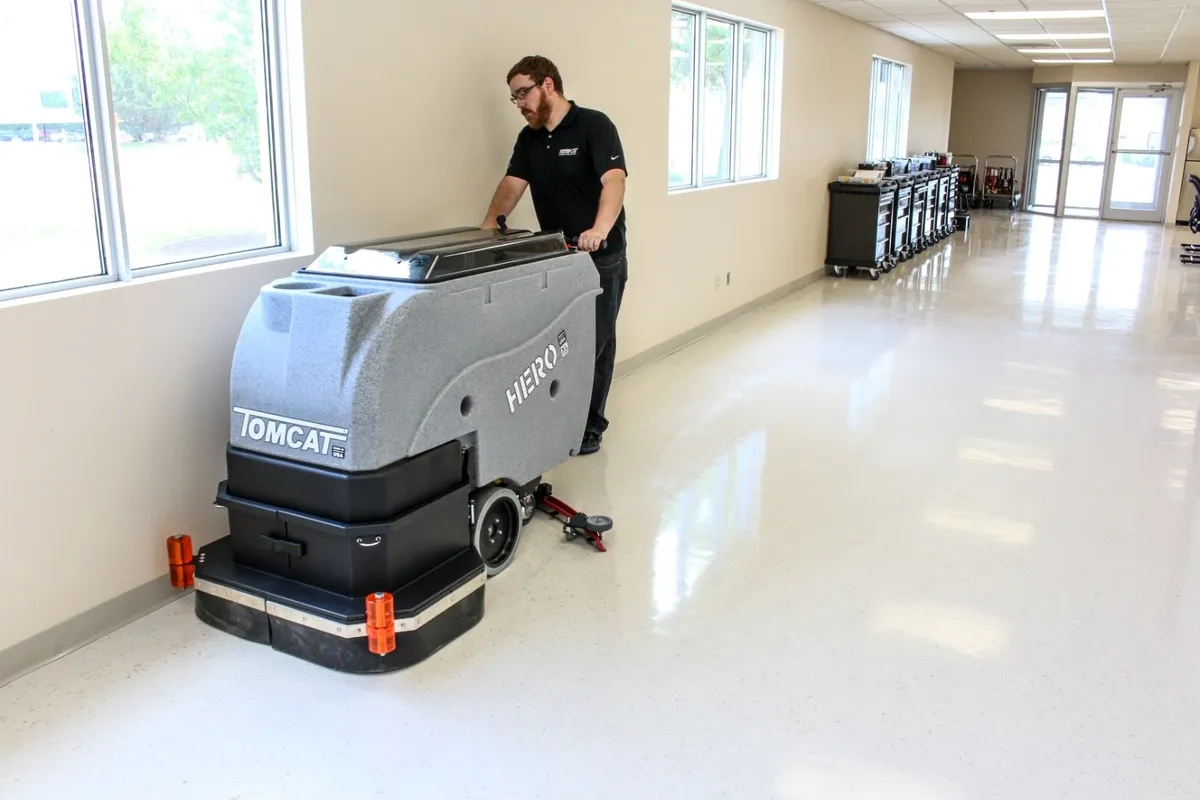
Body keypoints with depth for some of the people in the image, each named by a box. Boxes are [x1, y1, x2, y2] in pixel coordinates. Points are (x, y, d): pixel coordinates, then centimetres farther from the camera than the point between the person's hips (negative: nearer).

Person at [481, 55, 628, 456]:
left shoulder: (594, 126, -13)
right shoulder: (528, 138, 9)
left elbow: (614, 180, -25)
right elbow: (512, 184, 1)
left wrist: (600, 230, -42)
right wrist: (488, 227, -16)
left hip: (601, 257, -6)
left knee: (595, 343, 3)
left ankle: (590, 425, 14)